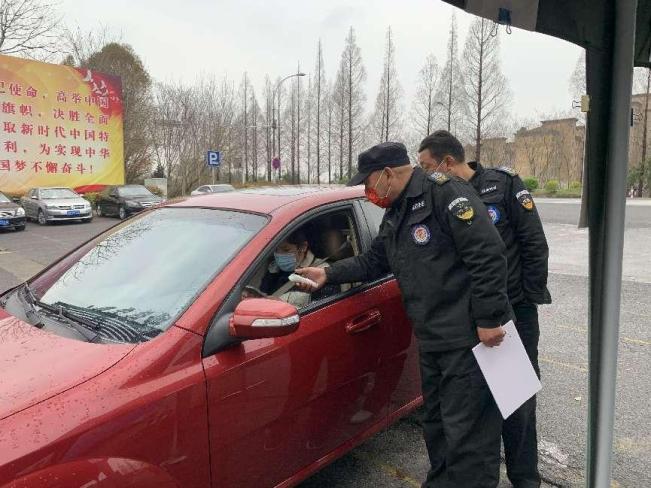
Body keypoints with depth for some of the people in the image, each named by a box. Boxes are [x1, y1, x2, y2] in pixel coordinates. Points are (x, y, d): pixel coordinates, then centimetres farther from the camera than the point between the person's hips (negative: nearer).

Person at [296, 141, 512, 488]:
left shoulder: (444, 193, -14)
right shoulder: (395, 215, 16)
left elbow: (487, 254, -20)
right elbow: (373, 262, 24)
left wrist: (488, 318, -21)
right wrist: (328, 274, 15)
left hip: (468, 339, -9)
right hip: (431, 339, 10)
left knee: (467, 432, -1)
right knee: (435, 424, 23)